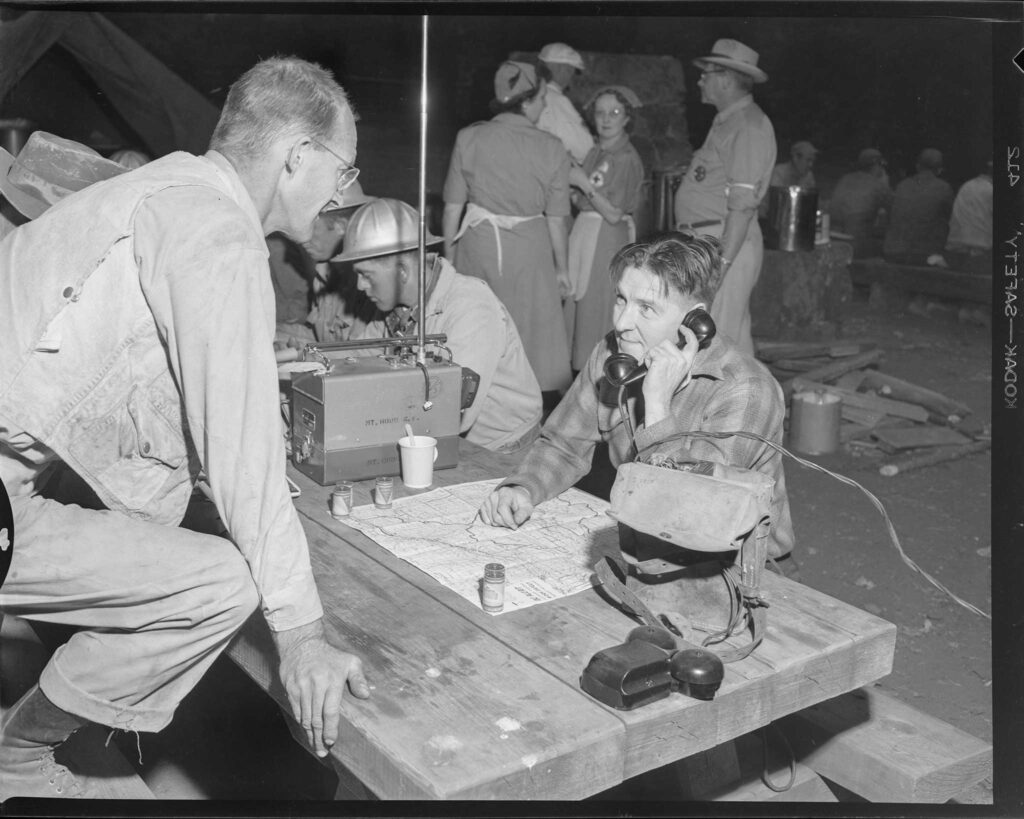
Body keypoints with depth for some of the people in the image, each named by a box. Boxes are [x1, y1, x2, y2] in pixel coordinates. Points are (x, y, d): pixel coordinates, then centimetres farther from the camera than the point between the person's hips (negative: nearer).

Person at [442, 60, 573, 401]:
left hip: (478, 243, 2)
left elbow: (453, 207, 0)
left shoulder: (469, 138, -2)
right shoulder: (551, 149, -5)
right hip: (530, 246, -1)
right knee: (534, 330, 9)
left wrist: (449, 256, 11)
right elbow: (556, 218, -1)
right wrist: (562, 268, 9)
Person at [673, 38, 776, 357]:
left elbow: (743, 204, -20)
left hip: (725, 244, -10)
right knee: (733, 339, 13)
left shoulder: (749, 126, -13)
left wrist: (722, 261, -23)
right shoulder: (728, 122, 19)